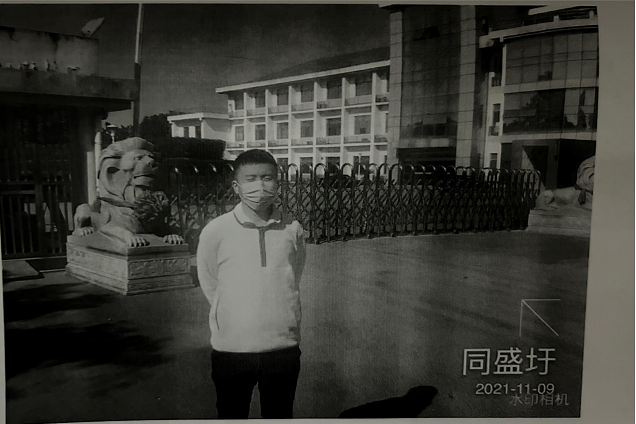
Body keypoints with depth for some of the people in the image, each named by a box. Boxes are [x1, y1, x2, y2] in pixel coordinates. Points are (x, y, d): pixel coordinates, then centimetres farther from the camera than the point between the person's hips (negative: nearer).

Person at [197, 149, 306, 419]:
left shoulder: (293, 230, -5)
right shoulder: (215, 231, -10)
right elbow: (209, 285, 3)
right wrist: (235, 319, 9)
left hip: (283, 347, 1)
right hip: (231, 349, -1)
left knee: (279, 416, 18)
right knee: (231, 416, 17)